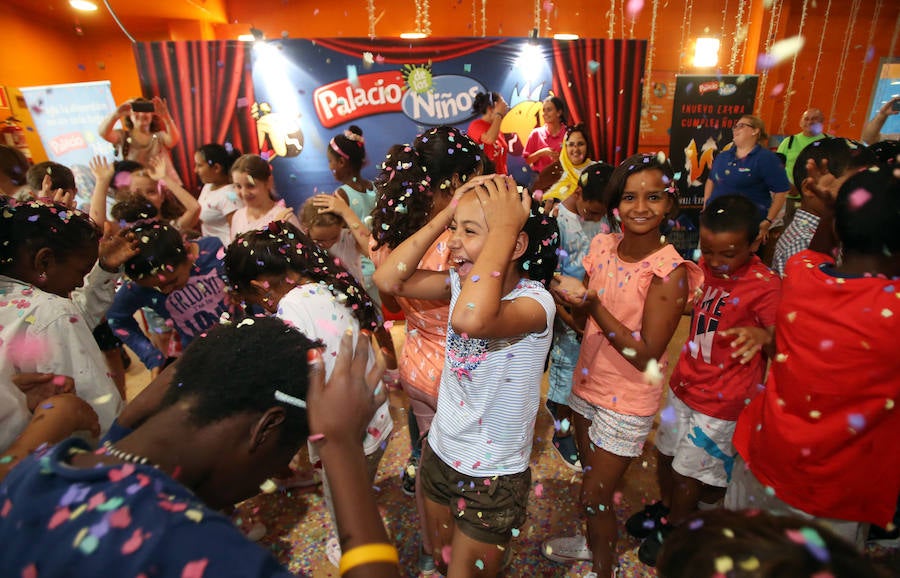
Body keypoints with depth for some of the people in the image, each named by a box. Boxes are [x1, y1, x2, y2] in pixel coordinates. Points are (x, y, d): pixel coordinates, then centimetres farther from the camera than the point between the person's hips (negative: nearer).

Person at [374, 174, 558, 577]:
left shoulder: (535, 301, -27)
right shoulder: (463, 283, -7)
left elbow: (470, 319, -48)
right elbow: (388, 279, -14)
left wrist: (504, 228, -37)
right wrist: (447, 213, -17)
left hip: (493, 478, -6)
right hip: (439, 453, 6)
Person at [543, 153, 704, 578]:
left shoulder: (670, 271, -22)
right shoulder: (602, 246, -6)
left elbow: (646, 356, -25)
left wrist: (590, 302, -29)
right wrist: (565, 292, -16)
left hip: (627, 400, -6)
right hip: (588, 380, 6)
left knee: (595, 495, 9)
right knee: (589, 476, 26)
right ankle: (595, 543, 53)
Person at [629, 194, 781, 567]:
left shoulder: (765, 285, -21)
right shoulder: (705, 267, -2)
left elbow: (781, 348, -19)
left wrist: (762, 335, -39)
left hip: (722, 400, -6)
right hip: (685, 383, 6)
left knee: (690, 468, 11)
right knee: (666, 451, 22)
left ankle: (674, 526, 38)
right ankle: (665, 505, 49)